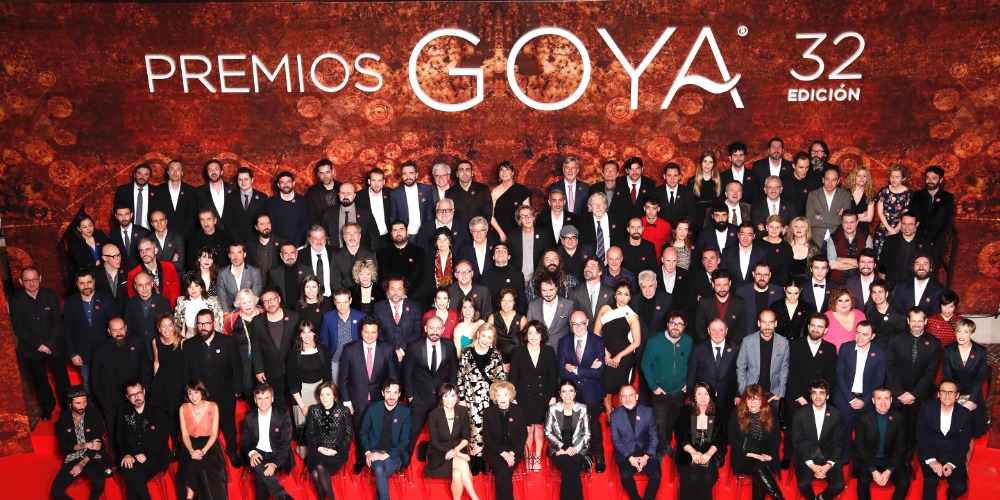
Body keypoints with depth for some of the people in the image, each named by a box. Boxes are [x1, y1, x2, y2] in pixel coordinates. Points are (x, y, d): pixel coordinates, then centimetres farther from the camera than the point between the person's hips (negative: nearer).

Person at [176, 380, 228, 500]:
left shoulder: (213, 406, -2)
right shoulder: (183, 408, 2)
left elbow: (214, 434, -4)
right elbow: (185, 434, 0)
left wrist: (203, 451, -20)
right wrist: (192, 451, -19)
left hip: (209, 445, -1)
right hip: (191, 444, 1)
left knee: (204, 463, -32)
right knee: (193, 462, -31)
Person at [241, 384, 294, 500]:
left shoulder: (282, 414, -7)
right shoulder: (249, 416, 3)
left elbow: (286, 442, -10)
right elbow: (245, 441, 5)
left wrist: (275, 463, -24)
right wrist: (251, 453, -19)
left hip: (277, 455, -3)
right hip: (257, 454, 3)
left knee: (259, 476, -30)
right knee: (258, 466, -30)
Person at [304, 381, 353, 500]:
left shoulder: (344, 411, 1)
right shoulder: (314, 410, 8)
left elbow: (349, 435, 1)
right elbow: (309, 433, 8)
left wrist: (336, 450, -12)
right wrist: (318, 447, -9)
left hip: (337, 451, -2)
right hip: (318, 450, 2)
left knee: (319, 468, -30)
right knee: (315, 472, -29)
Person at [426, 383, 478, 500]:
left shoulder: (462, 412, -1)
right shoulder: (434, 414, -10)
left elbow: (466, 438, 4)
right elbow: (435, 442, -10)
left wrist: (456, 450, -16)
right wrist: (458, 454, -18)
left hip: (458, 451, 2)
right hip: (438, 455, -2)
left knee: (457, 475, -31)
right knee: (463, 464, -30)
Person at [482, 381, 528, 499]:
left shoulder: (519, 410, 2)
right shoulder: (488, 412, 1)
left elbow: (523, 435, 3)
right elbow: (487, 438, -2)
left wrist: (512, 453, -12)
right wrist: (503, 453, -15)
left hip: (514, 450, 0)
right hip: (494, 450, 0)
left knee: (503, 471, -28)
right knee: (502, 470, -29)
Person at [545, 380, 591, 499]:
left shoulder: (582, 409, 1)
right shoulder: (553, 409, 0)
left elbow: (587, 434, 1)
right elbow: (548, 432, 2)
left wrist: (574, 449, -13)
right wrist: (562, 447, -11)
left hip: (578, 450, 0)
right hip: (558, 449, 0)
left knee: (571, 467, -31)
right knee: (571, 466, -30)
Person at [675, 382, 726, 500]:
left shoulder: (717, 414, 7)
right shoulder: (685, 412, 4)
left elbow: (720, 438, 1)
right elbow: (680, 436, -2)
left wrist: (709, 453, -18)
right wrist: (693, 452, -19)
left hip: (710, 455, 1)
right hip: (687, 454, -1)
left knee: (708, 478, -29)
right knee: (692, 478, -29)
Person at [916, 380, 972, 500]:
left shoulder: (966, 414, -4)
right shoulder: (927, 409, -6)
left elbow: (964, 443, -1)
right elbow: (921, 436, -5)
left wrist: (952, 464, -13)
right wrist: (931, 460, -15)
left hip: (954, 456, 1)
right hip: (930, 453, -1)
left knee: (960, 487, -16)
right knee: (931, 481, -27)